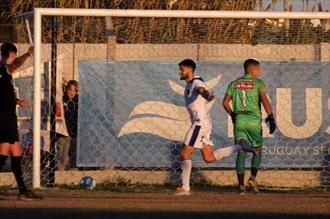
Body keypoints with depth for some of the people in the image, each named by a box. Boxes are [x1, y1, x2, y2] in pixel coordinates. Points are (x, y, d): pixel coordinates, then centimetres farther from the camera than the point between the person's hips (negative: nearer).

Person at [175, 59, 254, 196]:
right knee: (209, 158, 8)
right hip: (198, 122, 10)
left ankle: (185, 188, -9)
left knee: (185, 153, -9)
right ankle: (242, 147, 11)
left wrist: (208, 95, -60)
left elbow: (202, 90, -39)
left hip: (201, 122, -10)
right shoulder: (188, 84, 16)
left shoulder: (197, 83, -14)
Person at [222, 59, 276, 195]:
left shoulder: (234, 84, 13)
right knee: (257, 150, 12)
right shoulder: (258, 83, 1)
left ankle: (241, 184, -3)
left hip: (239, 119, 3)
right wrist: (271, 117, -15)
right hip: (254, 119, -3)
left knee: (241, 152, 4)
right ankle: (253, 177, -5)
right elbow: (264, 99, -12)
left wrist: (232, 115, 24)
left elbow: (225, 102, 9)